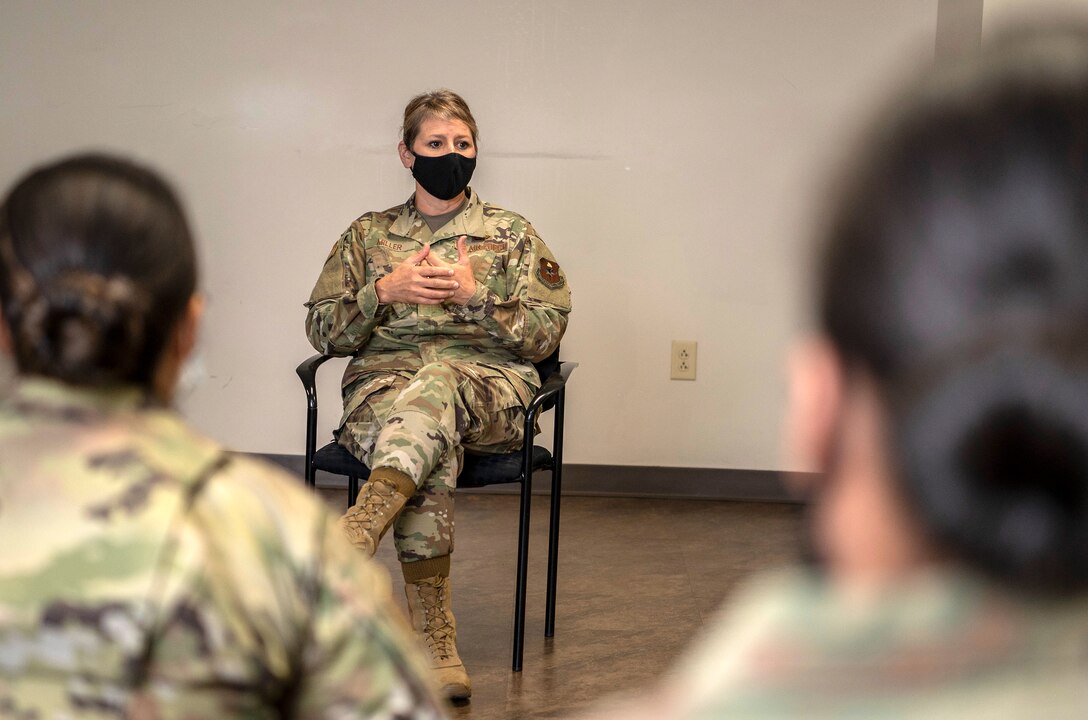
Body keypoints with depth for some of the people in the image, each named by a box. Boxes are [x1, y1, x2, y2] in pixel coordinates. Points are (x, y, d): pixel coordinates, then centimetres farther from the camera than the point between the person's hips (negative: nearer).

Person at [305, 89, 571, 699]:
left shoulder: (511, 233, 16)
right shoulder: (367, 236, 20)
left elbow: (545, 335, 8)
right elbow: (322, 331, 15)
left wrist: (475, 294, -6)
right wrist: (385, 291, -2)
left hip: (487, 383, -1)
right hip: (382, 381, 1)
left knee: (436, 385, -40)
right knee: (432, 449, -36)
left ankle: (355, 536, -58)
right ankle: (437, 642, -39)